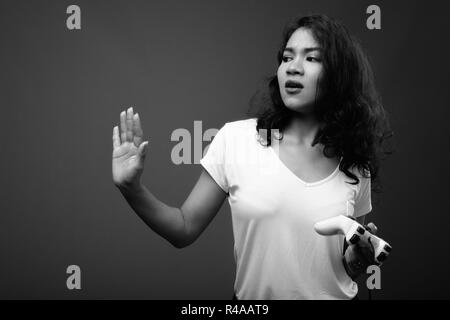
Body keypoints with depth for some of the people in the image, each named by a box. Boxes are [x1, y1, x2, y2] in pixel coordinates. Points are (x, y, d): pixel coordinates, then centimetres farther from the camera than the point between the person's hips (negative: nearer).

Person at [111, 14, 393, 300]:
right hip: (251, 296, 0)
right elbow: (185, 229, -8)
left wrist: (360, 257, -18)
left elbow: (352, 268, 3)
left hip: (333, 294, 1)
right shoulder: (235, 139, -11)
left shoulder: (354, 168, -7)